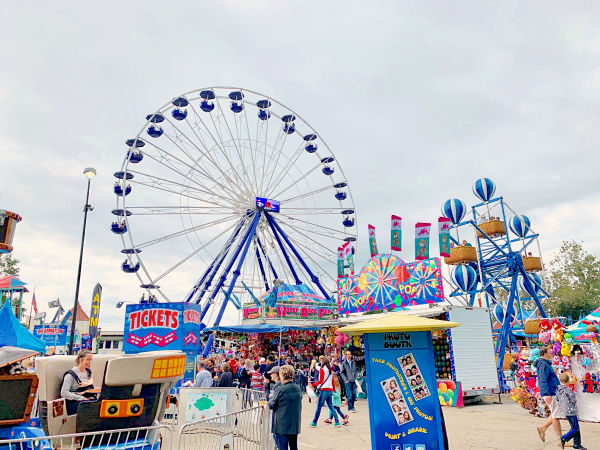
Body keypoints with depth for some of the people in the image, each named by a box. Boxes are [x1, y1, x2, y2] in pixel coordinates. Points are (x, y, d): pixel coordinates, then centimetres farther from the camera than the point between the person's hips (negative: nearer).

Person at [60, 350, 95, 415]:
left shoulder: (88, 372, 16)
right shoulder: (71, 374, -5)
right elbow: (64, 393, -13)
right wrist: (81, 398, -19)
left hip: (87, 400, 6)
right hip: (72, 403, -6)